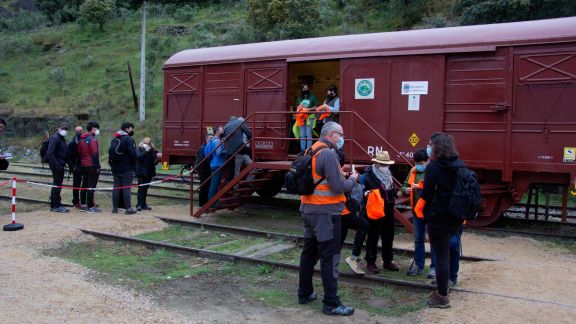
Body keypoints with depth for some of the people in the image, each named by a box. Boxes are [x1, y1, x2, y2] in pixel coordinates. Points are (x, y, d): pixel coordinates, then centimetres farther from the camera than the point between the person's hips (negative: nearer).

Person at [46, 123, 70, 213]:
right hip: (57, 165, -10)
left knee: (57, 185, 13)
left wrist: (66, 163, 10)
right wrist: (56, 164, -22)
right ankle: (57, 206, -1)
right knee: (57, 185, -6)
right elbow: (50, 153, -20)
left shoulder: (62, 139, 18)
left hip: (61, 165, 10)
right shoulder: (55, 138, -11)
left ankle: (53, 205, 21)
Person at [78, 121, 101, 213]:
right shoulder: (92, 140, -13)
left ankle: (83, 204, 21)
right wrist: (97, 166, -14)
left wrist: (80, 165, 21)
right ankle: (90, 206, -7)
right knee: (91, 187, -7)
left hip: (83, 165, 9)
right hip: (92, 166, -9)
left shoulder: (81, 139, 13)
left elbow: (79, 153, 17)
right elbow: (95, 154, -17)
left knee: (84, 185, 15)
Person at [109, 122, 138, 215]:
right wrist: (135, 160, 0)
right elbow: (133, 153, -20)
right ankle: (128, 208, -5)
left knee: (116, 187, 10)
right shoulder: (128, 139, -12)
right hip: (127, 168, -7)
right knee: (127, 188, -5)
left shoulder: (114, 139, 13)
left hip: (115, 168, 7)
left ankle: (115, 207, 13)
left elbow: (110, 153, 15)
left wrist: (112, 165, 18)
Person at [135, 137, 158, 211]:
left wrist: (155, 161, -3)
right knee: (141, 188, -8)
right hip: (142, 172, -5)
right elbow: (139, 157, -20)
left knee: (145, 188, 12)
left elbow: (155, 161, 19)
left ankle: (143, 204, 18)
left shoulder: (152, 150, 11)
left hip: (149, 173, 5)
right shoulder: (139, 149, -1)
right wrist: (146, 151, -25)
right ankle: (139, 205, -6)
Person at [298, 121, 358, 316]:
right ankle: (331, 304, 0)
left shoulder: (311, 151, 11)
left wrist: (339, 175, 13)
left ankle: (304, 293, 28)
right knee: (330, 258, -4)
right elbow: (339, 187, -19)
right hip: (326, 212, -9)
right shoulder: (328, 155, -17)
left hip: (309, 210, 9)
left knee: (309, 253, 18)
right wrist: (352, 179, -2)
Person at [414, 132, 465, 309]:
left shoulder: (434, 166, -14)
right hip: (457, 216, 7)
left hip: (439, 217, -7)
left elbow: (427, 193, -13)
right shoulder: (460, 165, 7)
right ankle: (442, 289, 29)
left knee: (441, 256, 1)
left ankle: (442, 297, 9)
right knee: (445, 252, 21)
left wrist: (419, 210, 3)